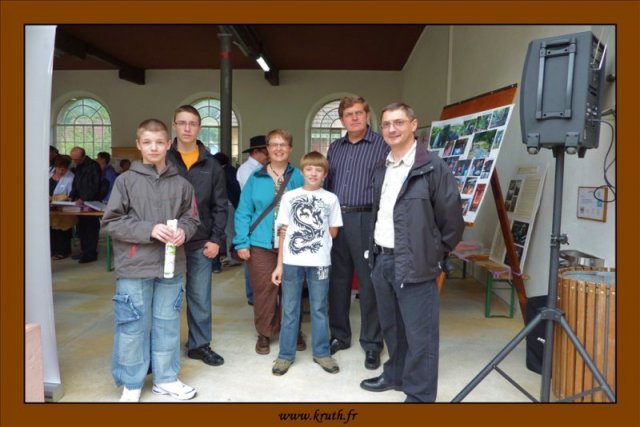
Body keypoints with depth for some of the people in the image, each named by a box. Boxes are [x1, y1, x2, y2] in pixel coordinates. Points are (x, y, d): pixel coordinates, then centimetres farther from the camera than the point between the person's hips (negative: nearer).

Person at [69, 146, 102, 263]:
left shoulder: (93, 166, -10)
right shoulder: (78, 167, 16)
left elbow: (95, 186, -16)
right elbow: (76, 184, 19)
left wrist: (83, 199, -20)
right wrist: (71, 196, 4)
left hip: (91, 202, -8)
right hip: (80, 202, 8)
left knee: (91, 228, -3)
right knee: (81, 227, 9)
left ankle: (91, 254, 3)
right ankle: (84, 252, 17)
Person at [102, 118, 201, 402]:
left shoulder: (181, 184, 3)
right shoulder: (126, 181, -2)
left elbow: (192, 219, 10)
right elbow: (111, 222, -5)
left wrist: (183, 231, -12)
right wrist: (149, 229, -16)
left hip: (171, 266, 2)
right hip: (134, 268, -2)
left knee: (167, 324, 13)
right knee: (133, 326, 6)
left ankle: (166, 378, 29)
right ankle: (131, 384, 25)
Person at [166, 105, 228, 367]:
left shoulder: (211, 165, 6)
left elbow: (220, 206, 5)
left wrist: (217, 239, -1)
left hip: (201, 243, 2)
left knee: (201, 297, 10)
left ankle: (200, 344, 26)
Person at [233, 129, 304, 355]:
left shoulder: (298, 177, 2)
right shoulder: (256, 178, 3)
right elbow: (243, 212, 1)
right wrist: (242, 242, -6)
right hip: (261, 244, 0)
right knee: (264, 291, 6)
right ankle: (265, 333, 24)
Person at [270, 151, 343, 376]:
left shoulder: (331, 199, 3)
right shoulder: (289, 197, 4)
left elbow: (333, 232, 10)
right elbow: (284, 232, 5)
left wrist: (309, 235, 5)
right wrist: (279, 265, 2)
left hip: (319, 262, 0)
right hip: (291, 261, 0)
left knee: (319, 308, 11)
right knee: (289, 309, 9)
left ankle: (321, 352, 25)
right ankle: (286, 354, 20)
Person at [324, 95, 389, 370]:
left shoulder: (382, 145, -1)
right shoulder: (334, 147, 15)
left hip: (366, 219, -5)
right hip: (335, 218, 5)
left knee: (368, 283, 2)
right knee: (337, 280, 12)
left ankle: (371, 343, 16)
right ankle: (339, 335, 27)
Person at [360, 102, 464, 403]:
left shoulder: (433, 167, -11)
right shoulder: (382, 169, 12)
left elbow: (452, 220, -9)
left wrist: (434, 256, -2)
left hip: (415, 263, -7)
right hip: (382, 259, 7)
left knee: (419, 333, 2)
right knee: (391, 327, 20)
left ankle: (420, 395, 17)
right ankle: (396, 374, 39)